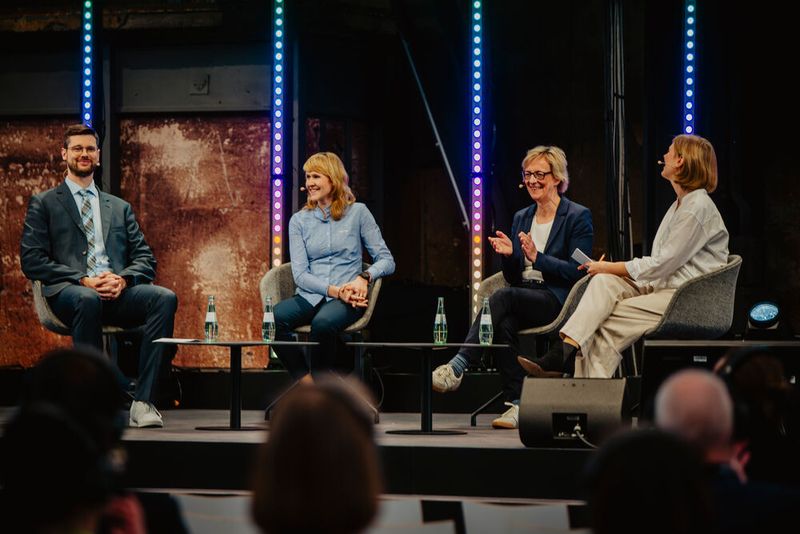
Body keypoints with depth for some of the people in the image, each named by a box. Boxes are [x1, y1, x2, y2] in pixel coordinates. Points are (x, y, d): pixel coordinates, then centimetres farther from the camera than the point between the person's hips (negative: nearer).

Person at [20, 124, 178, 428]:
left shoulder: (120, 208, 27)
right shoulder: (44, 204, 15)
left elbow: (145, 259, 17)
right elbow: (32, 261, 2)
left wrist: (123, 279, -7)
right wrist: (83, 280, -12)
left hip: (118, 292, 3)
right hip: (69, 291, -3)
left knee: (165, 298, -29)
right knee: (87, 299, -41)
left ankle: (143, 402, -33)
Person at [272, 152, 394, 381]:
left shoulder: (357, 212, 7)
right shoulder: (299, 220, 12)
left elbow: (386, 260, 5)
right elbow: (300, 274, 2)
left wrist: (364, 277, -16)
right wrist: (335, 291, -14)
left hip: (347, 300, -2)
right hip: (310, 296, 3)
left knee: (323, 322, -38)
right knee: (274, 318, -31)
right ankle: (306, 384, -19)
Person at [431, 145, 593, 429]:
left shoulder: (578, 217, 1)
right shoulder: (521, 218, 19)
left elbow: (578, 271, -8)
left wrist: (537, 257, -18)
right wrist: (509, 255, -4)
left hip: (557, 300, -5)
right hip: (523, 296, 5)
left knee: (503, 297, -33)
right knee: (505, 323, -32)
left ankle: (458, 365, -40)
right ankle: (516, 403, -28)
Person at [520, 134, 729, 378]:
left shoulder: (698, 208, -12)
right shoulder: (680, 205, 20)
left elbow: (662, 265, -15)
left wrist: (609, 267, -7)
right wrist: (609, 270, 4)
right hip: (662, 285, 8)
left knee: (611, 317, -22)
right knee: (604, 283, -15)